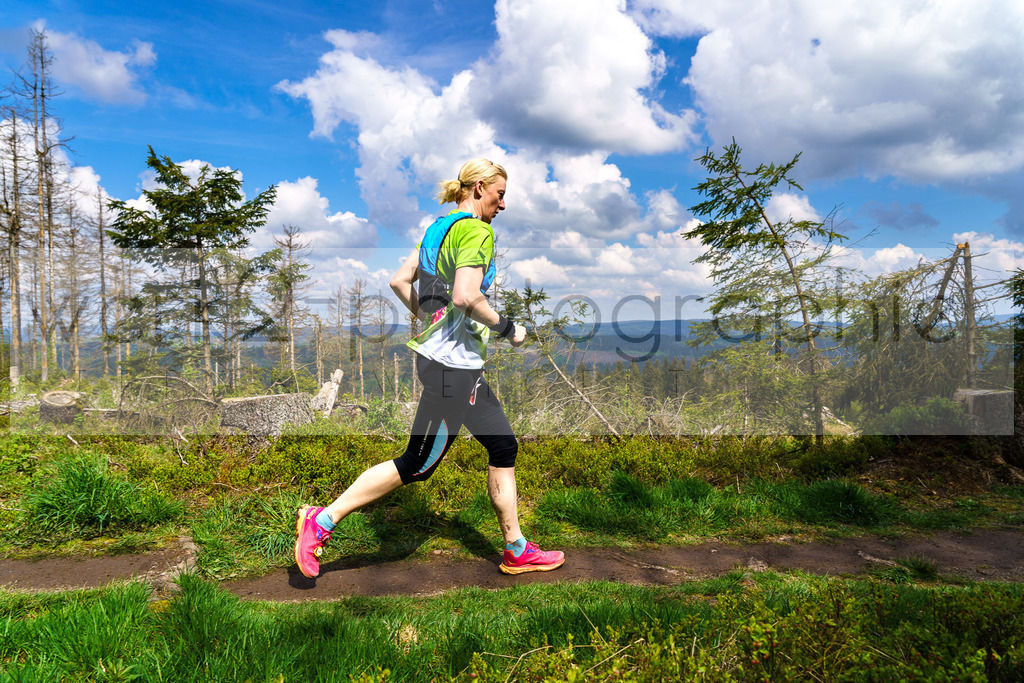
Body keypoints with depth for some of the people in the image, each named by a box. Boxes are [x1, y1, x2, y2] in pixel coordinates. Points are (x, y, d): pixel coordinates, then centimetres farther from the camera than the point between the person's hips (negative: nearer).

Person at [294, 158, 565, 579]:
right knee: (417, 465, 1)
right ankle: (323, 519, 13)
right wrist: (507, 328, -13)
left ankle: (517, 551, 25)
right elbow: (466, 296, -27)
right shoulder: (476, 231, -13)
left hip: (461, 365, 10)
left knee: (504, 447, 15)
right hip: (453, 367, -10)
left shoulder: (439, 227, 14)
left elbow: (399, 281, 16)